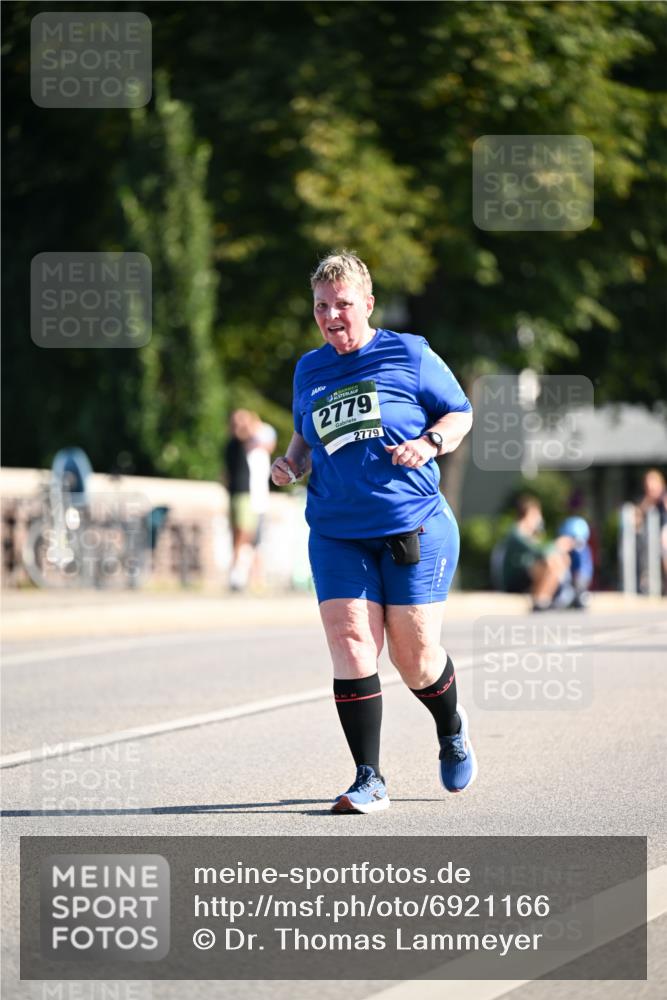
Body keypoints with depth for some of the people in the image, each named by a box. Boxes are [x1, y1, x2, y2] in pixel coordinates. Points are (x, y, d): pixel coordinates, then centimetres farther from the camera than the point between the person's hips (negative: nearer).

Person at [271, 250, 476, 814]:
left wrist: (429, 443, -12)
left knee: (415, 657, 0)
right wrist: (292, 464, 6)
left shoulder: (409, 355, 0)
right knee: (351, 644, -13)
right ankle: (370, 781, -8)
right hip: (338, 536, 3)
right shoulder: (309, 370, 12)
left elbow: (461, 413, 8)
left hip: (415, 528, -3)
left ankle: (452, 730, 34)